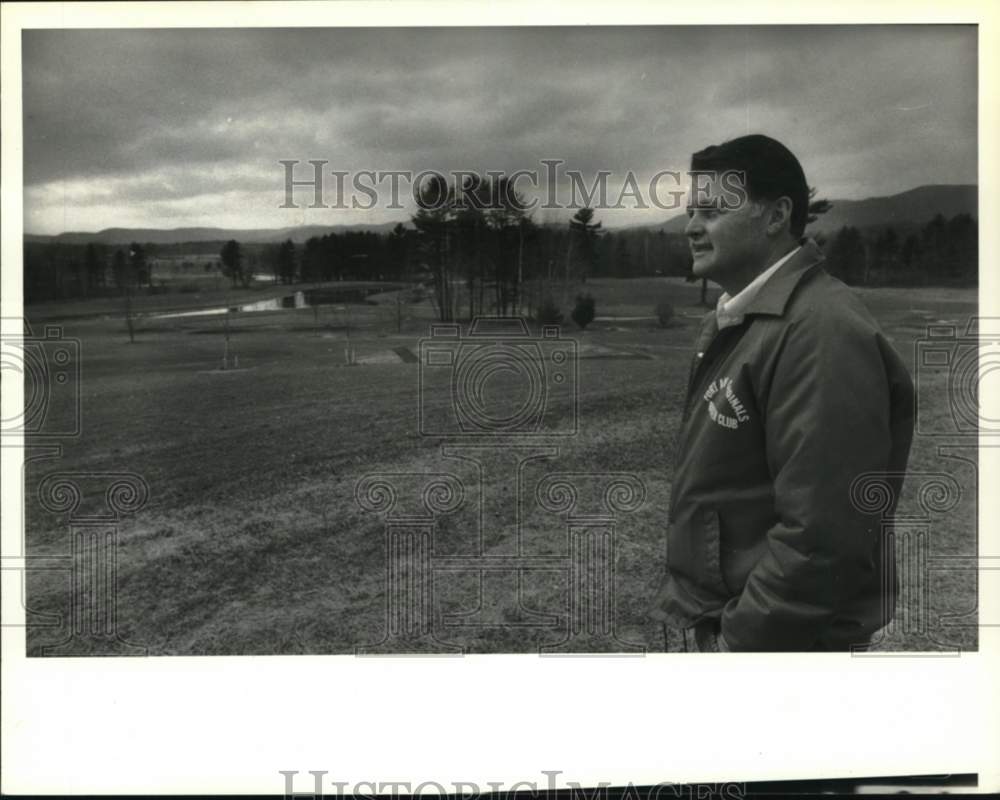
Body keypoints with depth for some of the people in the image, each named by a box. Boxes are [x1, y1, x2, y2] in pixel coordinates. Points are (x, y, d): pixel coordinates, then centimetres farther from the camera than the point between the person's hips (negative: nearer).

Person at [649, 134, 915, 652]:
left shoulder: (821, 330, -21)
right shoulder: (732, 323, 10)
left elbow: (822, 537, -26)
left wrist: (738, 641, -20)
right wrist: (682, 601, 11)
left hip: (765, 634, -8)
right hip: (702, 622, 9)